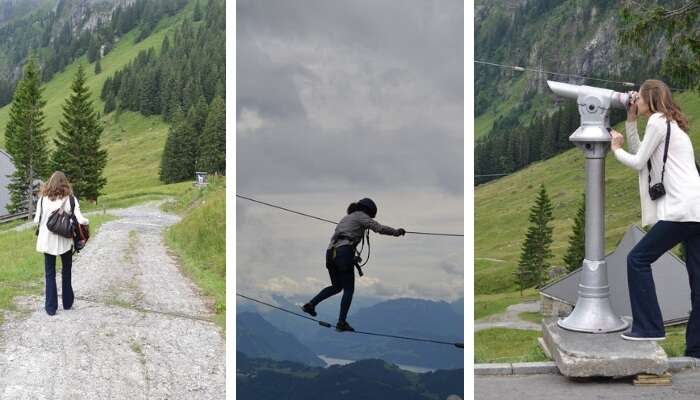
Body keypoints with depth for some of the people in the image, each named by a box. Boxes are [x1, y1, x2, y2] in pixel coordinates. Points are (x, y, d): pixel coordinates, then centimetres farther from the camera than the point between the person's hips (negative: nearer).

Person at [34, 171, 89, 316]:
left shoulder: (43, 199, -5)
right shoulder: (70, 198, -8)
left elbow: (36, 220, -2)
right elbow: (80, 220, -15)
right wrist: (87, 222, 6)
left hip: (48, 241, 0)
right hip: (65, 241, 0)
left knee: (50, 274, 9)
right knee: (66, 272, 18)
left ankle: (51, 307, 7)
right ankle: (67, 303, 26)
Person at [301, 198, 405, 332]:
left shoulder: (346, 218, 29)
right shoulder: (361, 216, 6)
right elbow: (379, 228, -5)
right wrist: (396, 232, 3)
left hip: (331, 252, 8)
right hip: (344, 253, -8)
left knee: (336, 287, 22)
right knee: (348, 290, 2)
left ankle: (311, 304, 11)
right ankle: (341, 323, -1)